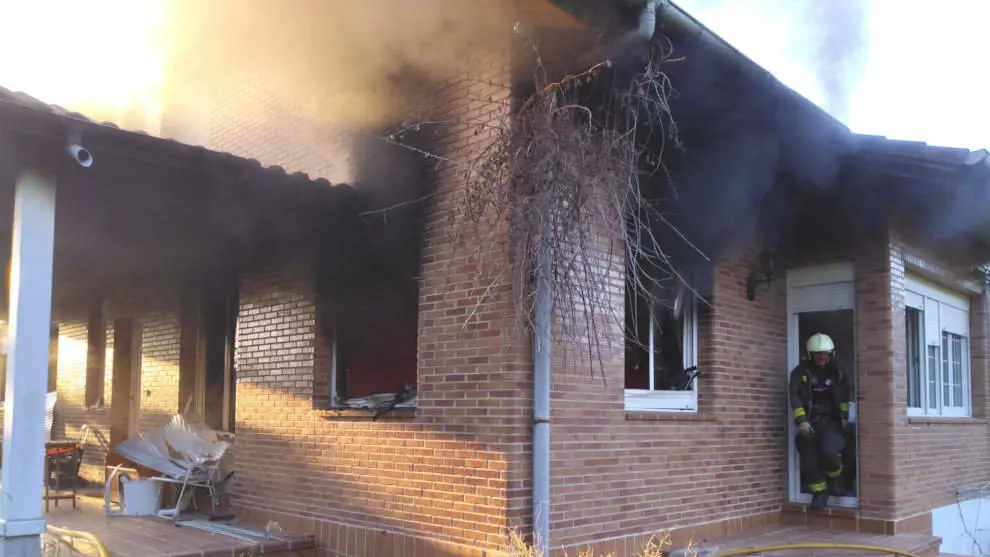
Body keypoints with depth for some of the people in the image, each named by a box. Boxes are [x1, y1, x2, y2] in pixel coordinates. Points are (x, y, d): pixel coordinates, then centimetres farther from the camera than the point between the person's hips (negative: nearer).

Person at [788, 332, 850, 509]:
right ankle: (820, 493, 17)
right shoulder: (800, 372, -1)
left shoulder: (836, 373, 9)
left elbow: (844, 397, 23)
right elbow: (795, 398, -9)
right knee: (809, 460, -2)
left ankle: (835, 479, 6)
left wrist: (844, 416, 17)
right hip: (810, 424, 0)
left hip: (832, 423, 0)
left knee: (829, 452, -24)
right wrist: (801, 421, -18)